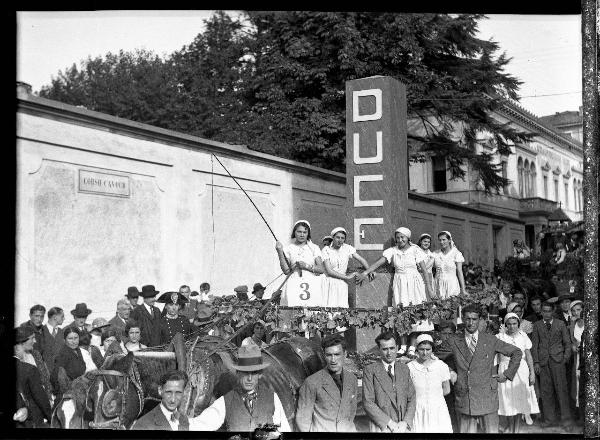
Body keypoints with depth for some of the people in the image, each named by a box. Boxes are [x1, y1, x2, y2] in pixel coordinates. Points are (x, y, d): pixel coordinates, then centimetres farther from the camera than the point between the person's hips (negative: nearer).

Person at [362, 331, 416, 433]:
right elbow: (367, 402, -8)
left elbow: (411, 399, 9)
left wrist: (405, 422, -7)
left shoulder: (404, 369, 11)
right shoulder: (370, 370, -3)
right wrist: (390, 423, -13)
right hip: (381, 427, -3)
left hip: (404, 427, 3)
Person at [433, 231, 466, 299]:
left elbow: (460, 273, -5)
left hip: (451, 285, -3)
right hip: (438, 285, 3)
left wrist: (463, 290, -7)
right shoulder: (436, 254, 6)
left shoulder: (456, 253, -4)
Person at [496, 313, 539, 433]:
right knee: (508, 398, 7)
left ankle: (517, 427, 20)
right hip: (505, 370, -1)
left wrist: (532, 373, -5)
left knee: (520, 398, 4)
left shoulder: (523, 336, -1)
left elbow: (528, 355, -1)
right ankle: (510, 426, 29)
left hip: (521, 370, 1)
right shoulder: (500, 337, -5)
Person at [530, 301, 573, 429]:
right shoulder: (537, 325, 9)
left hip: (558, 360, -1)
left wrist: (566, 358, -1)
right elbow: (534, 345, 8)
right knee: (546, 391, 3)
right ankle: (549, 419, 11)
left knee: (561, 389, -4)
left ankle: (566, 419, 3)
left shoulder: (560, 324, 6)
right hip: (543, 361, 1)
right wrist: (536, 362, 0)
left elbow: (567, 343, 9)